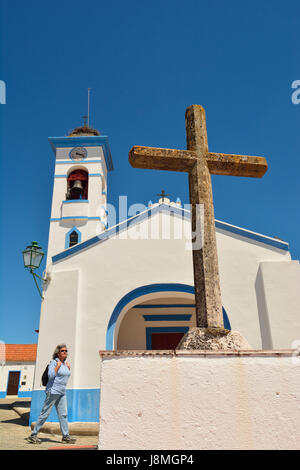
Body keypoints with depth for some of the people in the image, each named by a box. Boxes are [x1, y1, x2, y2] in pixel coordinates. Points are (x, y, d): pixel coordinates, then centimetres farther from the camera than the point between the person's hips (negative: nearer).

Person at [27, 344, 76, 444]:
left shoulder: (65, 363, 12)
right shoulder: (54, 362, -9)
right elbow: (50, 376, -20)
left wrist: (68, 369, 8)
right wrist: (57, 366, -19)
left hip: (62, 393, 7)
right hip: (53, 391, -7)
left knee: (63, 414, 2)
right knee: (45, 413, 0)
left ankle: (66, 436, 4)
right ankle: (33, 435, 11)